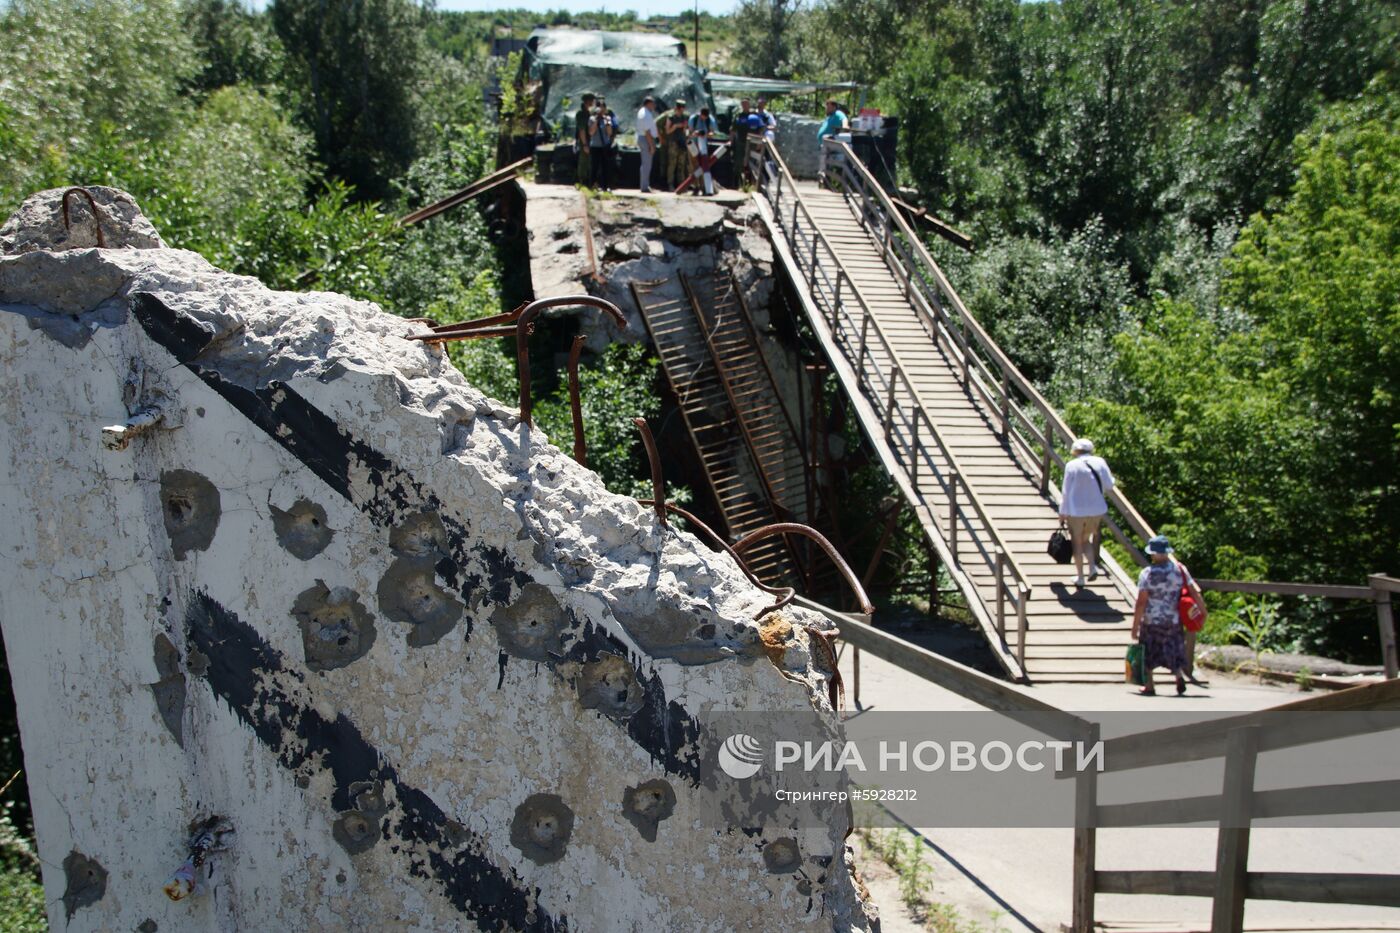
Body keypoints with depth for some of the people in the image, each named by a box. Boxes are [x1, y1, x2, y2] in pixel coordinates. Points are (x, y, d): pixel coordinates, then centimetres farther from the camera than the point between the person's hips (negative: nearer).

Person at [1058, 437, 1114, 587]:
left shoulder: (1072, 465, -11)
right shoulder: (1100, 462, -3)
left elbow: (1066, 491, -8)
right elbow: (1109, 485, 1)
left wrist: (1063, 513, 0)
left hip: (1076, 511, -3)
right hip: (1096, 510, 3)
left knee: (1077, 543, 10)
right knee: (1086, 539, 22)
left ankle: (1080, 577, 13)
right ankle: (1093, 566, 1)